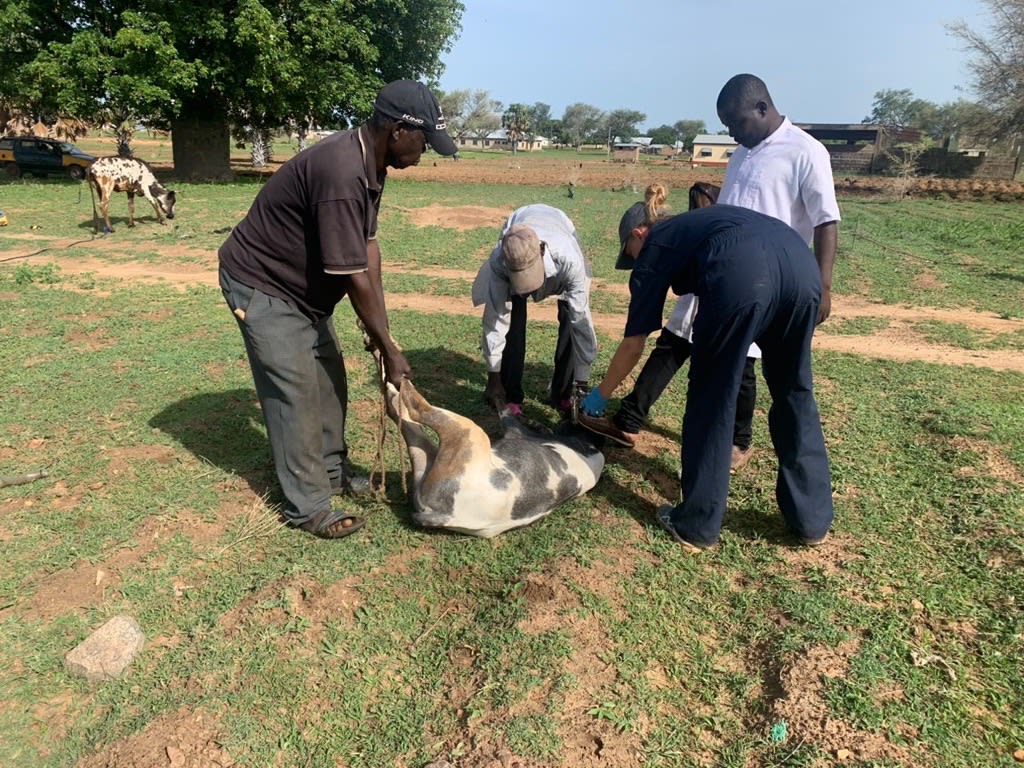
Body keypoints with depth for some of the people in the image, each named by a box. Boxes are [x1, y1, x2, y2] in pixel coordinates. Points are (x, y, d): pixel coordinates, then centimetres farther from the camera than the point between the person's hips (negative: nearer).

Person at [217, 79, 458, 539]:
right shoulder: (341, 173, -33)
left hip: (303, 286, 9)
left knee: (330, 379, 13)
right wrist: (389, 350, -21)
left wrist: (381, 331, -6)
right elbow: (355, 277, -30)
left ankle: (331, 472, 29)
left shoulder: (369, 163, -3)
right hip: (262, 286, -9)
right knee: (296, 393, -6)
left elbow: (368, 246, -3)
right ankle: (307, 507, 7)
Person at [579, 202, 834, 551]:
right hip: (802, 264, 6)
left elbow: (633, 343, 25)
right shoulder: (700, 219, 41)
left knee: (712, 398, 9)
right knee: (795, 392, 19)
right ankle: (812, 519, 29)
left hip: (742, 275, -6)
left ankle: (697, 525, 18)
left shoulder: (655, 246, 25)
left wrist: (600, 394, 37)